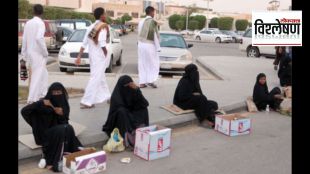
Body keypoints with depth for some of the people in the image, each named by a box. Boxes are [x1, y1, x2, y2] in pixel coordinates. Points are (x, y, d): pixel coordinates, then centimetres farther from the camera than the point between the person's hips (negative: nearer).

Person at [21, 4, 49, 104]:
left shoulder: (28, 23, 8)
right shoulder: (40, 23, -12)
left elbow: (24, 40, 9)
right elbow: (39, 38, -25)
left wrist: (24, 55, 16)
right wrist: (45, 52, -14)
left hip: (30, 53, 7)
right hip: (38, 54, -7)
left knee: (44, 74, 20)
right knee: (37, 76, -3)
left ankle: (42, 94, 25)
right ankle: (32, 99, -4)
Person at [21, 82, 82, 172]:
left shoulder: (64, 104, 0)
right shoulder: (44, 104, -13)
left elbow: (64, 122, 4)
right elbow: (24, 111, -20)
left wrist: (61, 115, -18)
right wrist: (41, 103, -29)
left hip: (60, 131, 5)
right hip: (45, 132, -4)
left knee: (69, 128, -27)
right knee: (62, 130, -32)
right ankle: (54, 161, -19)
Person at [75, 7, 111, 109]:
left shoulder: (91, 27, 10)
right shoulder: (103, 26, -11)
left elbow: (84, 43, 9)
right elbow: (102, 42, -24)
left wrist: (79, 57, 11)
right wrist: (106, 54, -12)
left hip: (92, 56, 8)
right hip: (100, 56, -8)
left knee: (101, 77, 20)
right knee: (95, 78, -7)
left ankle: (107, 96, 34)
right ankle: (86, 102, -9)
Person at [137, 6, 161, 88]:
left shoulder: (141, 22, 7)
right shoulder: (153, 22, -11)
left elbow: (139, 34, 10)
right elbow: (156, 35, -11)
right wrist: (158, 47, -5)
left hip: (141, 44, 6)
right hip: (149, 45, -6)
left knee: (142, 64, 10)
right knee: (153, 64, 7)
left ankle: (142, 82, 10)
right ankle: (150, 80, -2)